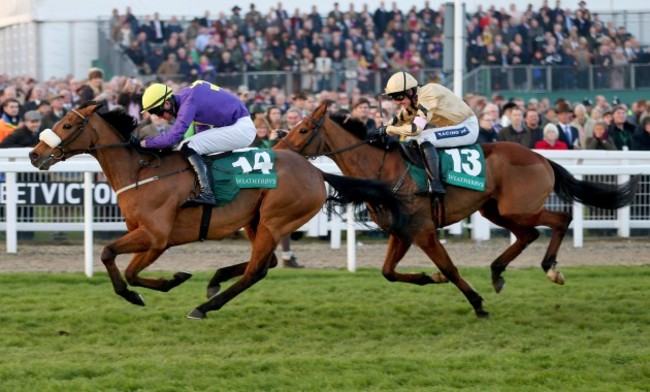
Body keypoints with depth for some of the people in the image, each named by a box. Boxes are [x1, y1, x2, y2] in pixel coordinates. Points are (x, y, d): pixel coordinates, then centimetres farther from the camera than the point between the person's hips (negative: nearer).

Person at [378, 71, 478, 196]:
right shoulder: (412, 100, 2)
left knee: (424, 139, -28)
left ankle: (435, 185, -28)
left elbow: (416, 128, -32)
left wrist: (388, 129, -24)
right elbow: (398, 121, 12)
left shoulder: (428, 96, -26)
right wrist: (381, 131, -5)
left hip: (468, 127, -10)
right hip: (451, 127, 10)